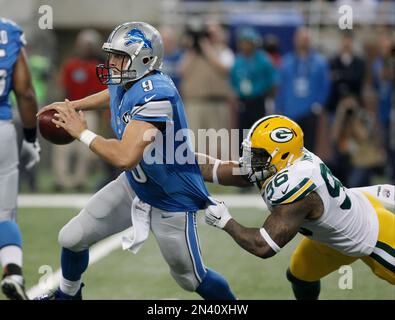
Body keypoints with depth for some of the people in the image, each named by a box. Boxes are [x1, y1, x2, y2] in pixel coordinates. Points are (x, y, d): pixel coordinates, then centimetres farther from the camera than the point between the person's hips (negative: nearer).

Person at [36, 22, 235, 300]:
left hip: (171, 202, -8)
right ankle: (68, 294, 41)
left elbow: (125, 157, -41)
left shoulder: (155, 95, -35)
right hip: (135, 185, 8)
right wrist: (71, 106, 23)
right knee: (72, 239, 13)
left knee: (190, 278, 9)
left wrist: (82, 133, -27)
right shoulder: (126, 82, -8)